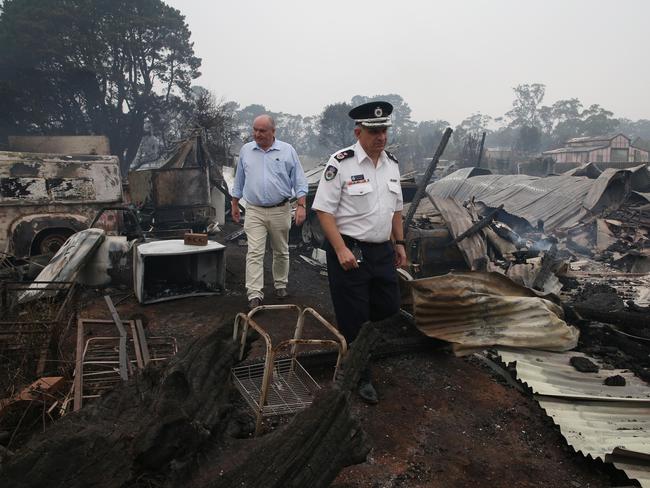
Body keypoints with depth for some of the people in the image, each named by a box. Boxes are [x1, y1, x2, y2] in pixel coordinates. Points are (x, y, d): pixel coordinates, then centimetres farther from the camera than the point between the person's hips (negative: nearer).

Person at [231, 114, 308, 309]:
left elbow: (299, 180, -1)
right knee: (254, 253, -8)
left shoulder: (287, 151, -1)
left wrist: (301, 206, -10)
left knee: (281, 252, 12)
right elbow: (239, 180, 15)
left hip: (280, 210, 0)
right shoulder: (246, 150, 6)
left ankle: (281, 285, 30)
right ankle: (254, 295, -7)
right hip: (254, 211, 1)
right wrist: (234, 204, 16)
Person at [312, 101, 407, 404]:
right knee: (353, 319, 3)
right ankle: (360, 377, 23)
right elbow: (324, 211, -14)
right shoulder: (340, 163, -12)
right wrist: (341, 250, -21)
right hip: (349, 252, -6)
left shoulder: (392, 164, 9)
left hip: (383, 251, 7)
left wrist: (399, 243, 15)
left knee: (389, 310, 12)